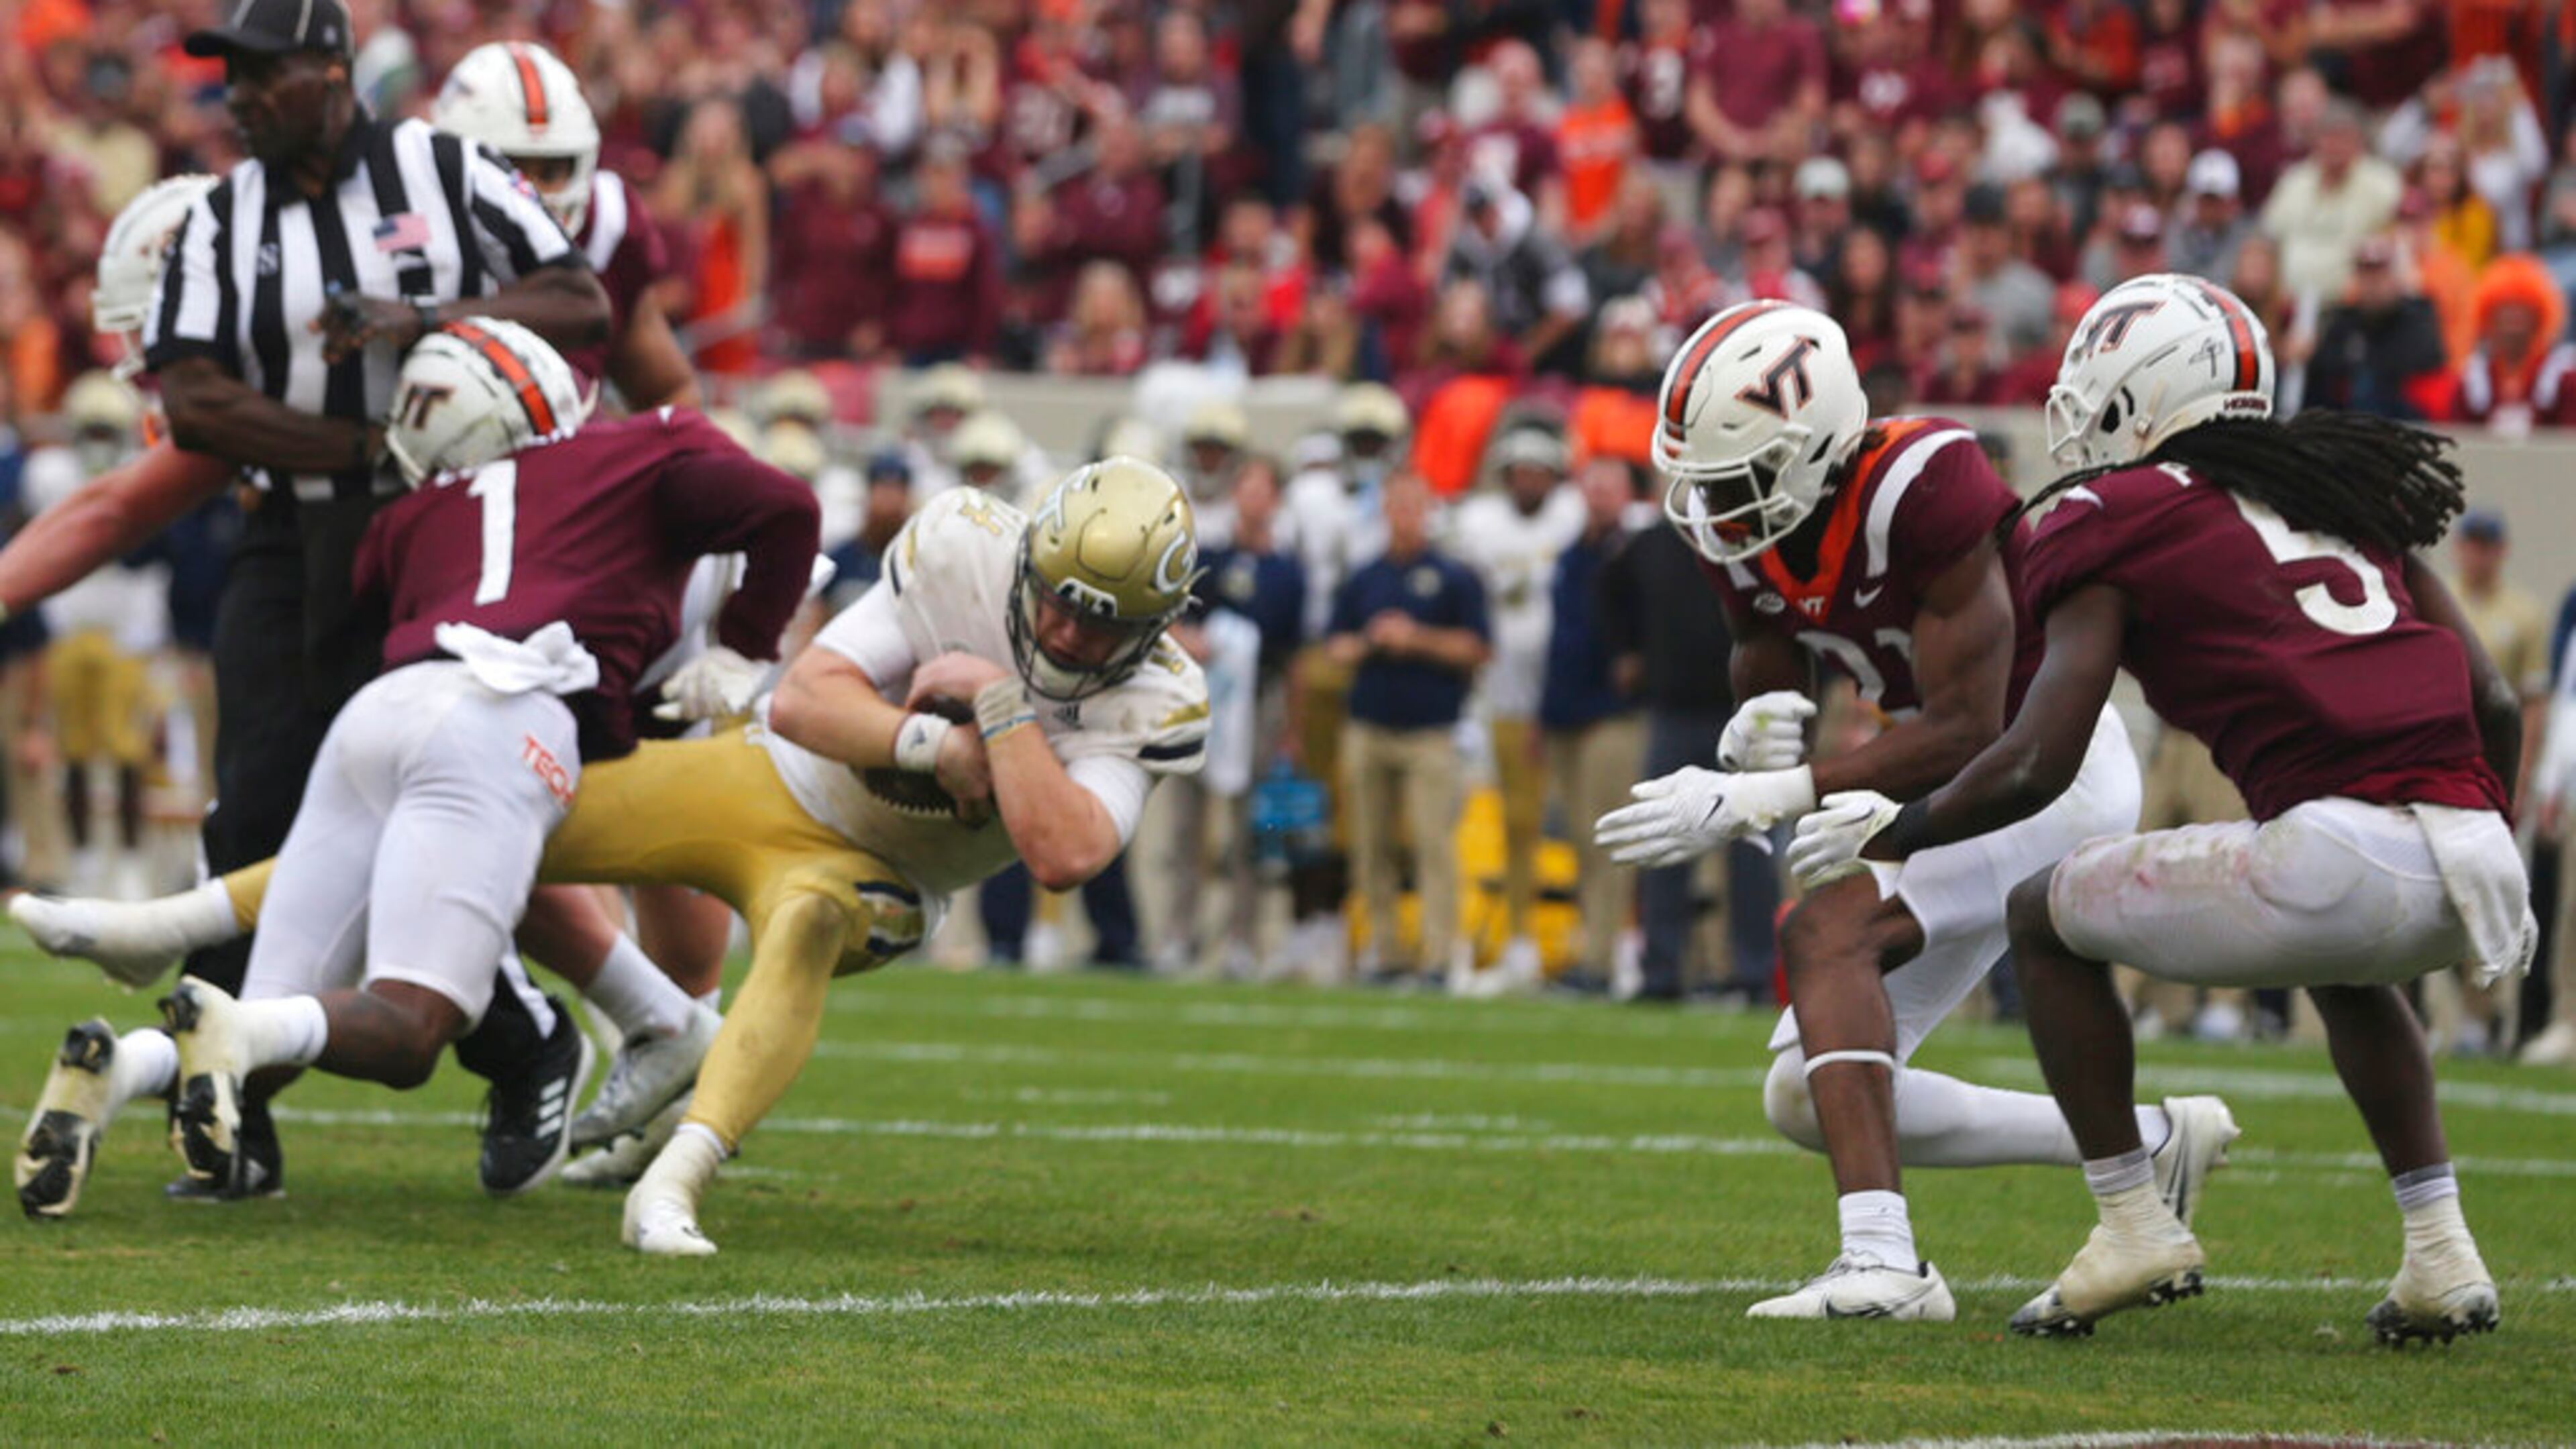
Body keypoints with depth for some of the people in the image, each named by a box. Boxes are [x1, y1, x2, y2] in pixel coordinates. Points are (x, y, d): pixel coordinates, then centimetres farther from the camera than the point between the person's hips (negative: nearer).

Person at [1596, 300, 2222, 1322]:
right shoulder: (1744, 529, -5)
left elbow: (1969, 735, -29)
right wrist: (1757, 739, -20)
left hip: (2052, 769, -9)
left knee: (1827, 931, -30)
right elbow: (1768, 696, 7)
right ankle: (2148, 1145, 12)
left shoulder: (1921, 491, -30)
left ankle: (1882, 1260, -36)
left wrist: (1754, 801, -32)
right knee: (1807, 1100, 2)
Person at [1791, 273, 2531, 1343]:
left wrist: (1888, 833, 18)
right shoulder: (2347, 486, 25)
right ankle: (2440, 1249, 28)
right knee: (2348, 962, 41)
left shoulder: (2117, 525, 7)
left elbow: (2037, 765, 1)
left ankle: (2135, 1225, 14)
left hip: (2344, 851, -6)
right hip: (2473, 860, 7)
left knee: (2045, 917, 17)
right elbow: (2493, 705, 22)